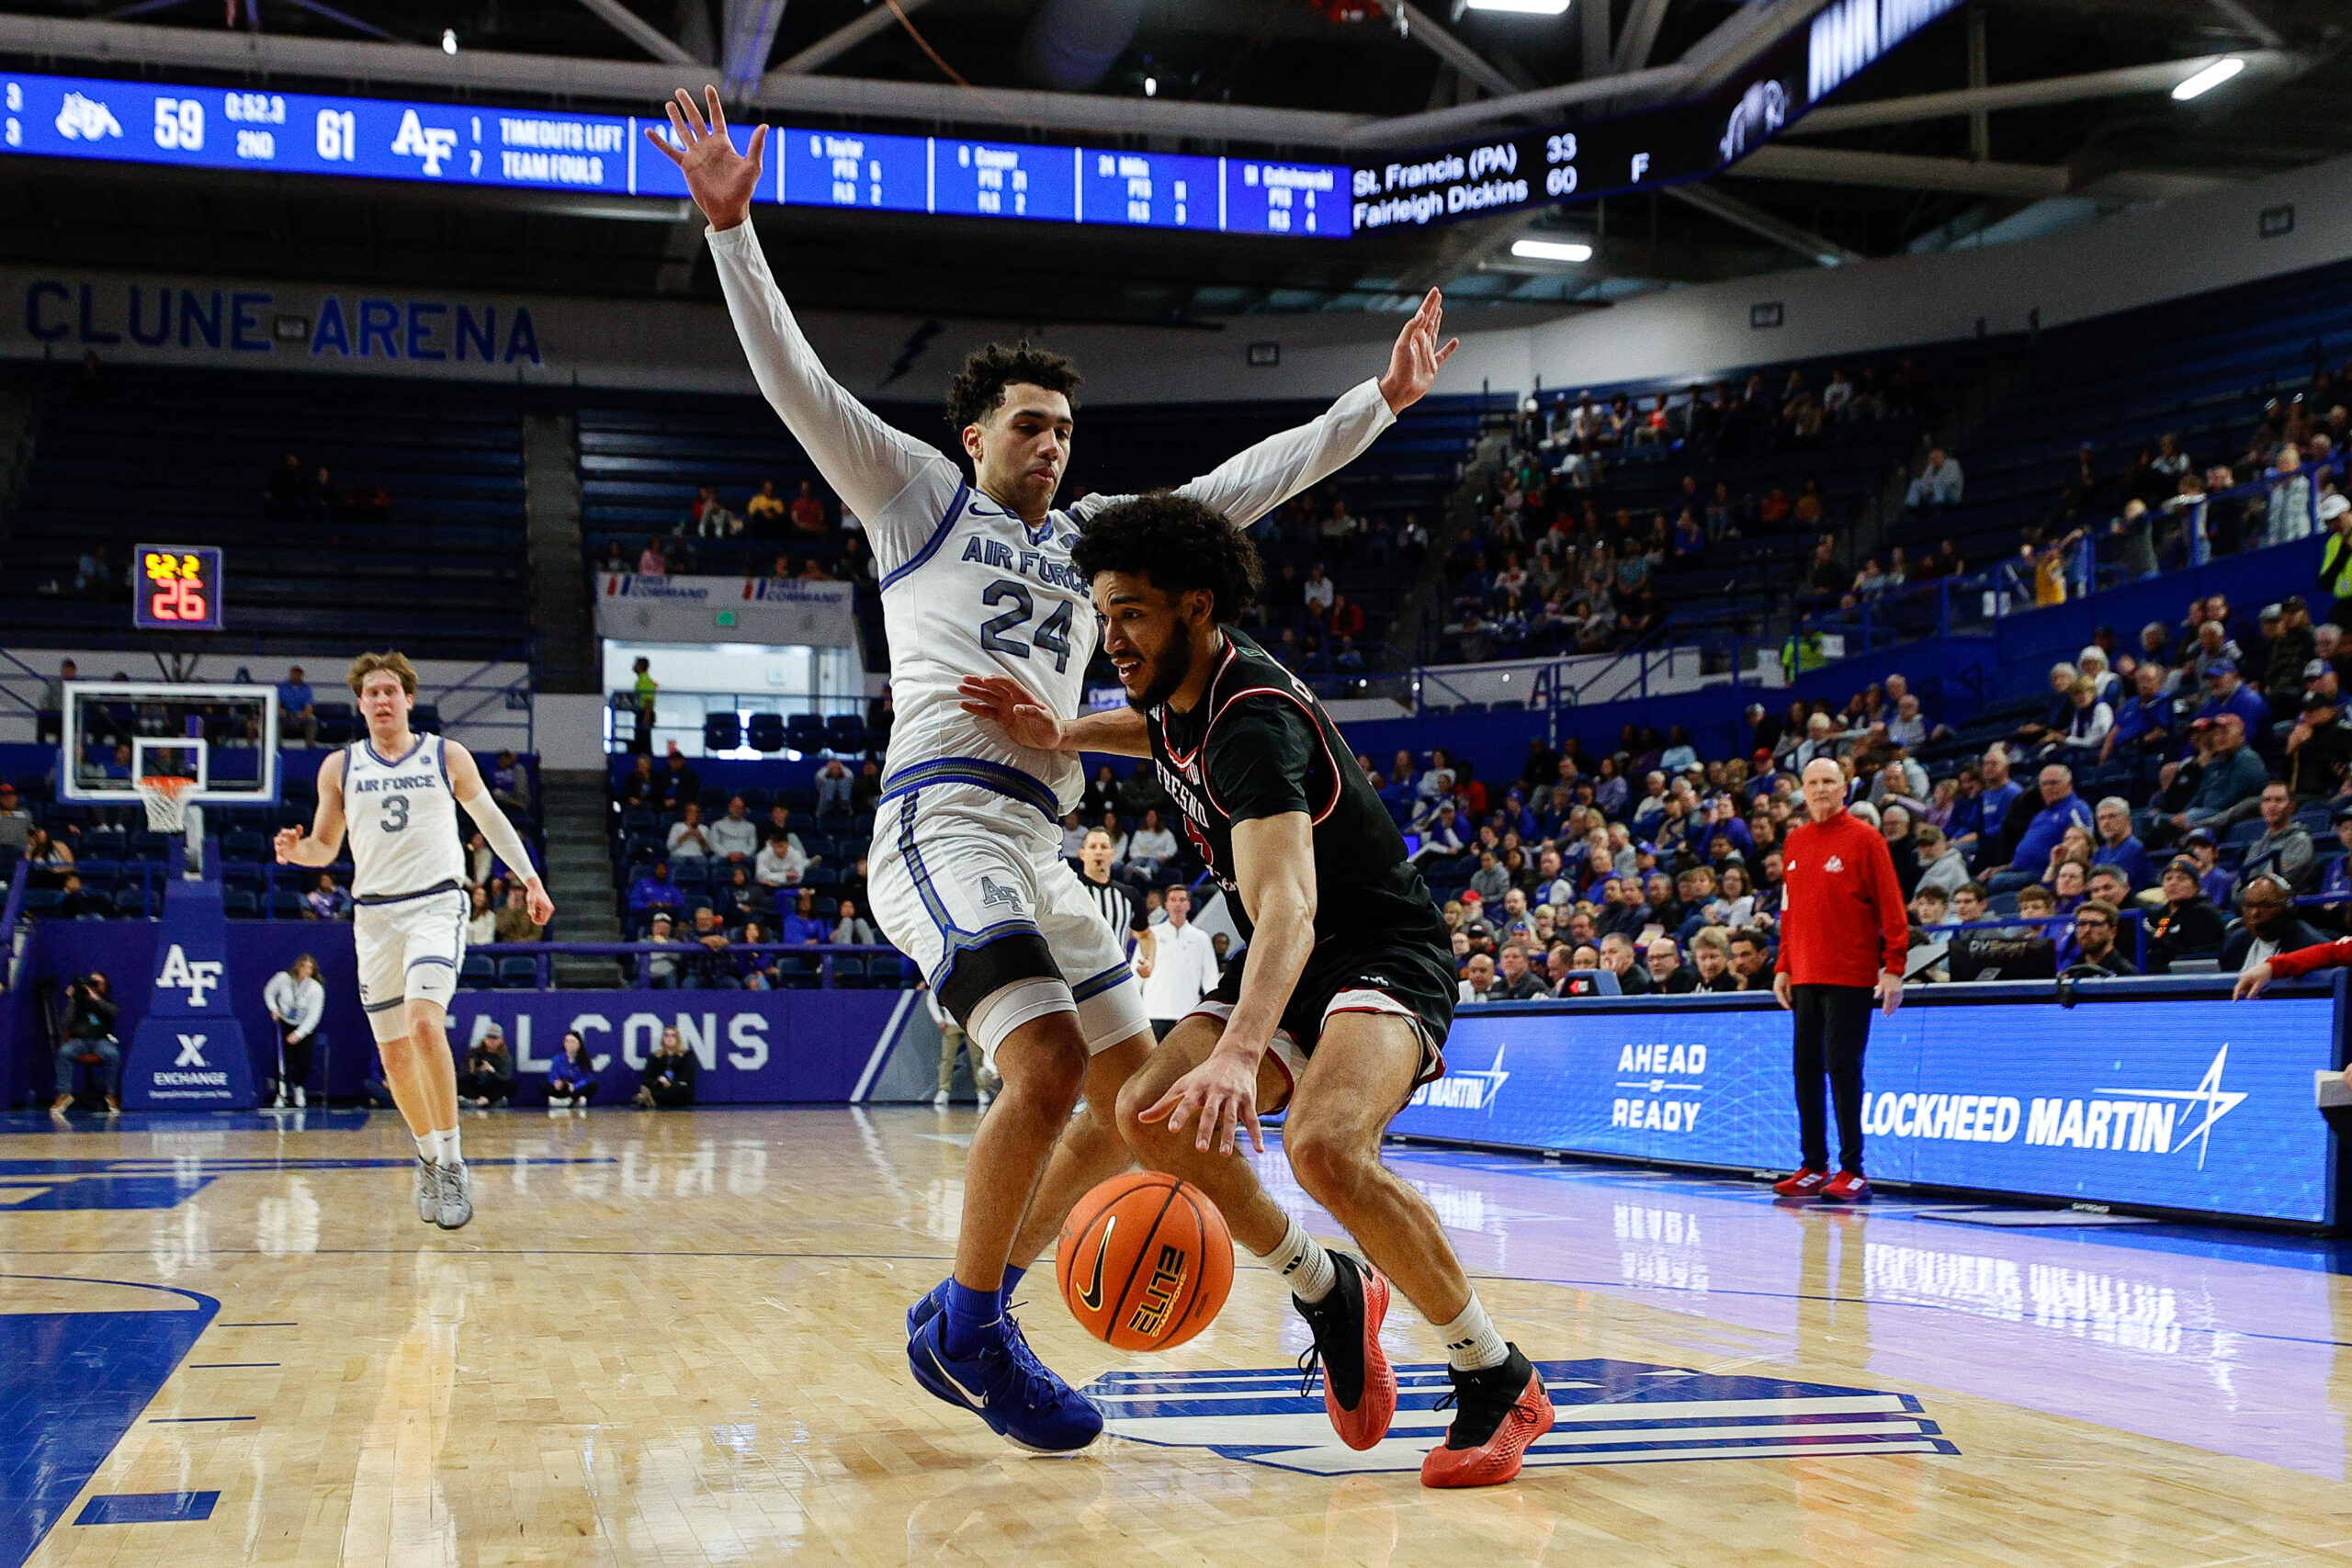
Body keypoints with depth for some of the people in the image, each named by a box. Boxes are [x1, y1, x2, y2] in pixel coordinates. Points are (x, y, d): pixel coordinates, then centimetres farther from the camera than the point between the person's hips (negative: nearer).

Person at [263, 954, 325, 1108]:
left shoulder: (316, 989, -20)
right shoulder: (283, 978, -15)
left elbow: (313, 1016, -20)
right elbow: (269, 992, 6)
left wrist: (299, 1034, -27)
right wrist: (274, 1009, -9)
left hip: (306, 1027, 0)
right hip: (284, 1024, 1)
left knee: (303, 1062, -10)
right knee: (284, 1059, -16)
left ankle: (298, 1087, 21)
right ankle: (281, 1095, -7)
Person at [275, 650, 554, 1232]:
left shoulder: (447, 756, 5)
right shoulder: (340, 767, 9)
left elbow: (490, 818, 17)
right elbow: (325, 846, 14)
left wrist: (530, 878, 16)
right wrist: (298, 850, -9)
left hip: (437, 904, -3)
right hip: (375, 915, 3)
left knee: (424, 1023, -25)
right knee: (394, 1054, 6)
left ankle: (452, 1159, -18)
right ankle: (429, 1158, 27)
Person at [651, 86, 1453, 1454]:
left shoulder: (1094, 533, 24)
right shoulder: (917, 494, 11)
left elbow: (1248, 480, 23)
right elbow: (795, 380, 1)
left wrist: (1381, 401, 19)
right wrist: (732, 226, -10)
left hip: (1042, 842, 8)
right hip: (944, 816, -7)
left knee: (1136, 1094, 6)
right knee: (1048, 1065, -24)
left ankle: (969, 1310, 17)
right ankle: (967, 1335, -7)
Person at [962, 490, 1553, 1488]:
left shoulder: (1254, 719, -27)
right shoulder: (1179, 691, 1)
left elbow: (1286, 906, -42)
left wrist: (1239, 1052, -59)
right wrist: (1063, 736, 9)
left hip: (1384, 955, -9)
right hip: (1284, 967, 9)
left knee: (1324, 1144, -35)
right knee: (1151, 1118, -13)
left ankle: (1497, 1380, -15)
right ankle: (1331, 1294, 7)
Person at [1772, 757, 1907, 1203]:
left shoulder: (1863, 839, -4)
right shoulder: (1795, 842, 13)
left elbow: (1891, 907, -7)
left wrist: (1894, 967, -12)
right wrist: (1784, 966, 13)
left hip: (1850, 978, -6)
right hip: (1804, 978, 6)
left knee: (1843, 1069, -7)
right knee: (1807, 1070, 7)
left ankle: (1853, 1171, -2)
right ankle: (1814, 1166, 15)